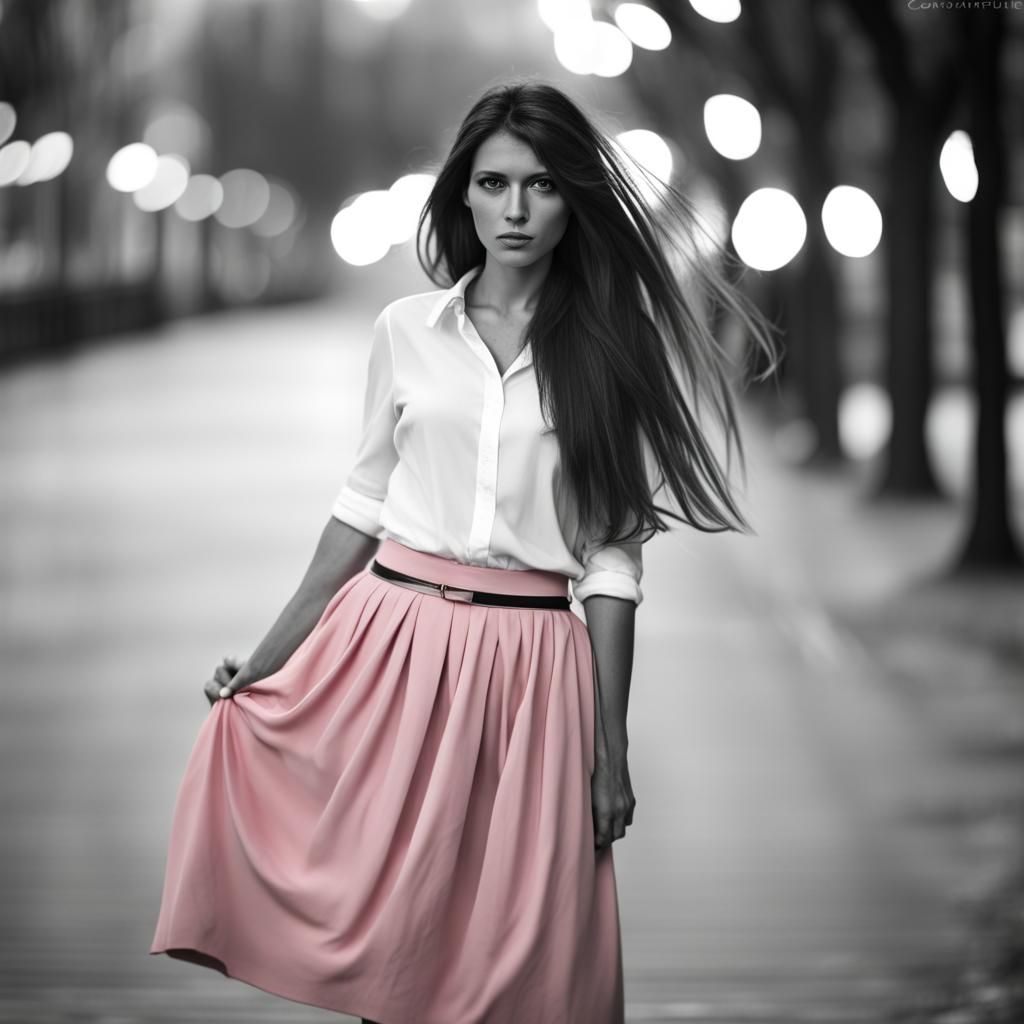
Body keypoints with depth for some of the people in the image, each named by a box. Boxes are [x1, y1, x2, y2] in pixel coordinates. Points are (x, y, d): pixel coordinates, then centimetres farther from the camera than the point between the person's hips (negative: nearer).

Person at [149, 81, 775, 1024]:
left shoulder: (605, 348, 0)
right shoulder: (406, 329, 5)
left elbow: (613, 557, 0)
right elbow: (364, 501, 12)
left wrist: (611, 748, -3)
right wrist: (265, 659, 9)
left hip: (532, 667, -1)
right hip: (391, 646, 2)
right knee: (382, 924, 6)